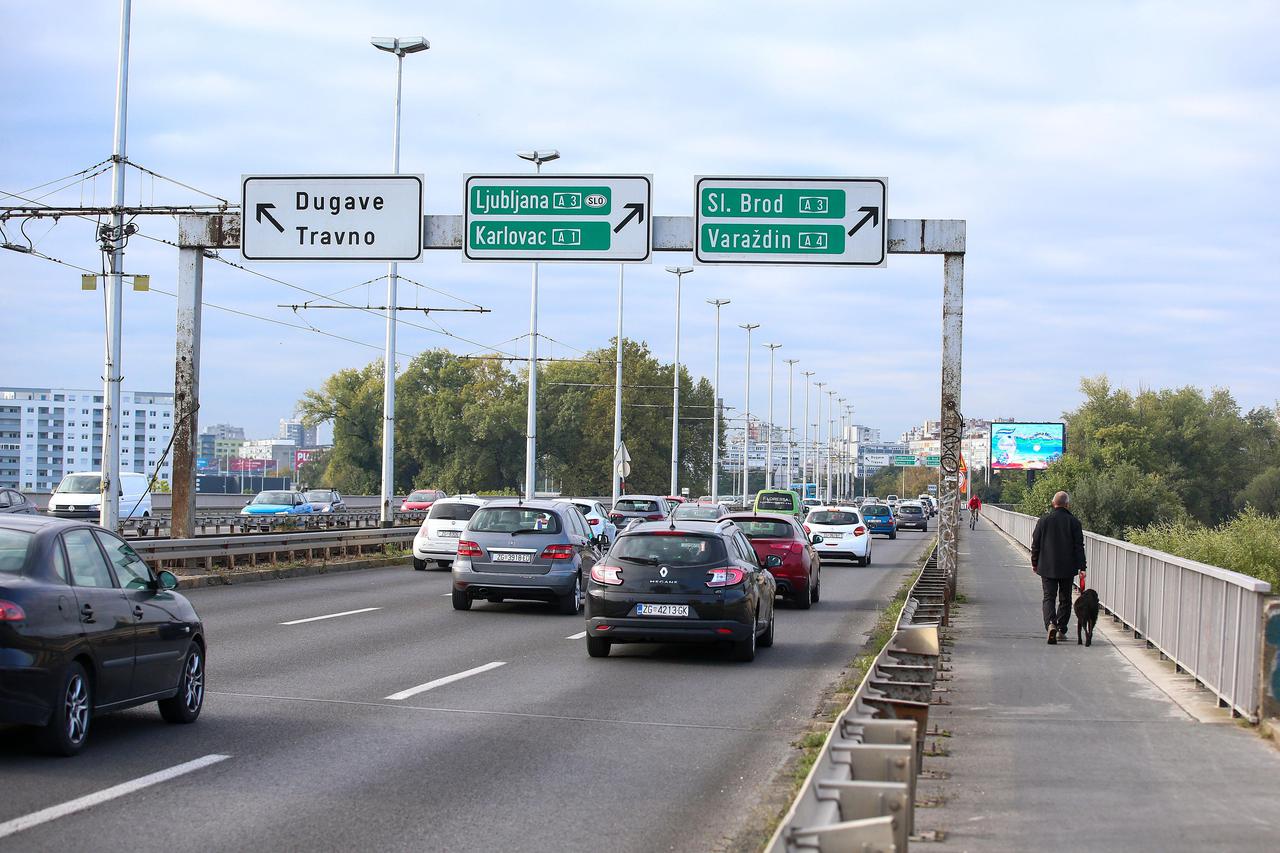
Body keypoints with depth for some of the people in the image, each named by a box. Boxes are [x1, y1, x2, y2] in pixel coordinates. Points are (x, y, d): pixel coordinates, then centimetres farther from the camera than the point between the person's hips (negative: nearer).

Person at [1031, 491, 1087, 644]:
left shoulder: (1043, 521, -1)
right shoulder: (1074, 522, -5)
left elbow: (1035, 544, 4)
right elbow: (1079, 547, -4)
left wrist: (1034, 563, 16)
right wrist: (1081, 567, 0)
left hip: (1047, 568, 0)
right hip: (1067, 568, 0)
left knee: (1049, 597, -1)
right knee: (1065, 599, 13)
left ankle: (1051, 624, -24)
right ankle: (1061, 629, 16)